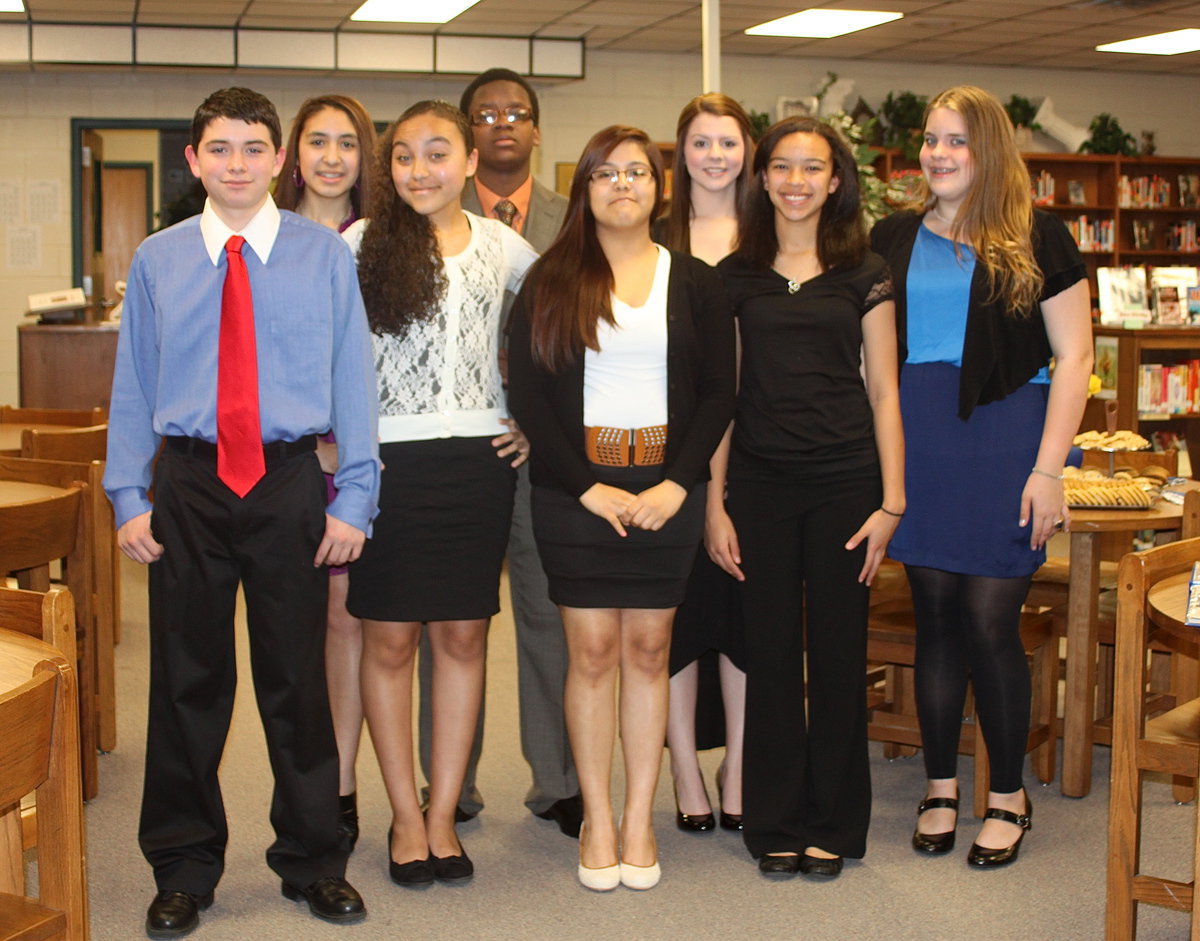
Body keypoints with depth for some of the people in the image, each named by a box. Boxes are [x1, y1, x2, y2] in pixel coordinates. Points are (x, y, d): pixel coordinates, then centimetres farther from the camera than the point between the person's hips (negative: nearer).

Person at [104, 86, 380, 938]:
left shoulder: (324, 256, 1)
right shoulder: (157, 261, 6)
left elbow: (353, 379, 1)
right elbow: (133, 386, 7)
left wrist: (354, 499, -4)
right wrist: (128, 497, 1)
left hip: (289, 483, -1)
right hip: (188, 484, 1)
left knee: (297, 676, 8)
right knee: (188, 677, 8)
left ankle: (313, 860, 24)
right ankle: (185, 867, 23)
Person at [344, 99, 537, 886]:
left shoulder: (503, 246, 8)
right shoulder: (361, 244, 1)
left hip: (478, 460, 2)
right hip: (389, 461, -2)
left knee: (464, 637, 6)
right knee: (390, 640, 2)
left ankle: (444, 815, 17)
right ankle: (407, 818, 14)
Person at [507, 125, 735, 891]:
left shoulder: (694, 282, 8)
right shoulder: (551, 282, 4)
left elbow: (719, 393, 4)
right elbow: (527, 393, -2)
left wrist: (677, 485, -8)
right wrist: (586, 486, -10)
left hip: (666, 489, 1)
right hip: (576, 489, -1)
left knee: (648, 649, 5)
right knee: (592, 651, 0)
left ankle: (640, 819, 14)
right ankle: (597, 819, 11)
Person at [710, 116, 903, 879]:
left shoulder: (864, 274, 4)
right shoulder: (733, 277, 7)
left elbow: (883, 392, 3)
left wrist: (891, 502, -4)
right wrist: (713, 505, 1)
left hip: (844, 481, -1)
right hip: (760, 482, 1)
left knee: (838, 651, 6)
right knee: (770, 652, 6)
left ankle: (833, 824, 19)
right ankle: (776, 823, 18)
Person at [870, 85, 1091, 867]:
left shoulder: (1038, 238, 1)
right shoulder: (894, 240, 11)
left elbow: (1074, 356, -2)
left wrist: (1048, 466, -9)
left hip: (1004, 443, -3)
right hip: (916, 442, 3)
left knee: (991, 620, -2)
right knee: (936, 616, 8)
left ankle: (1009, 795, 15)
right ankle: (941, 785, 22)